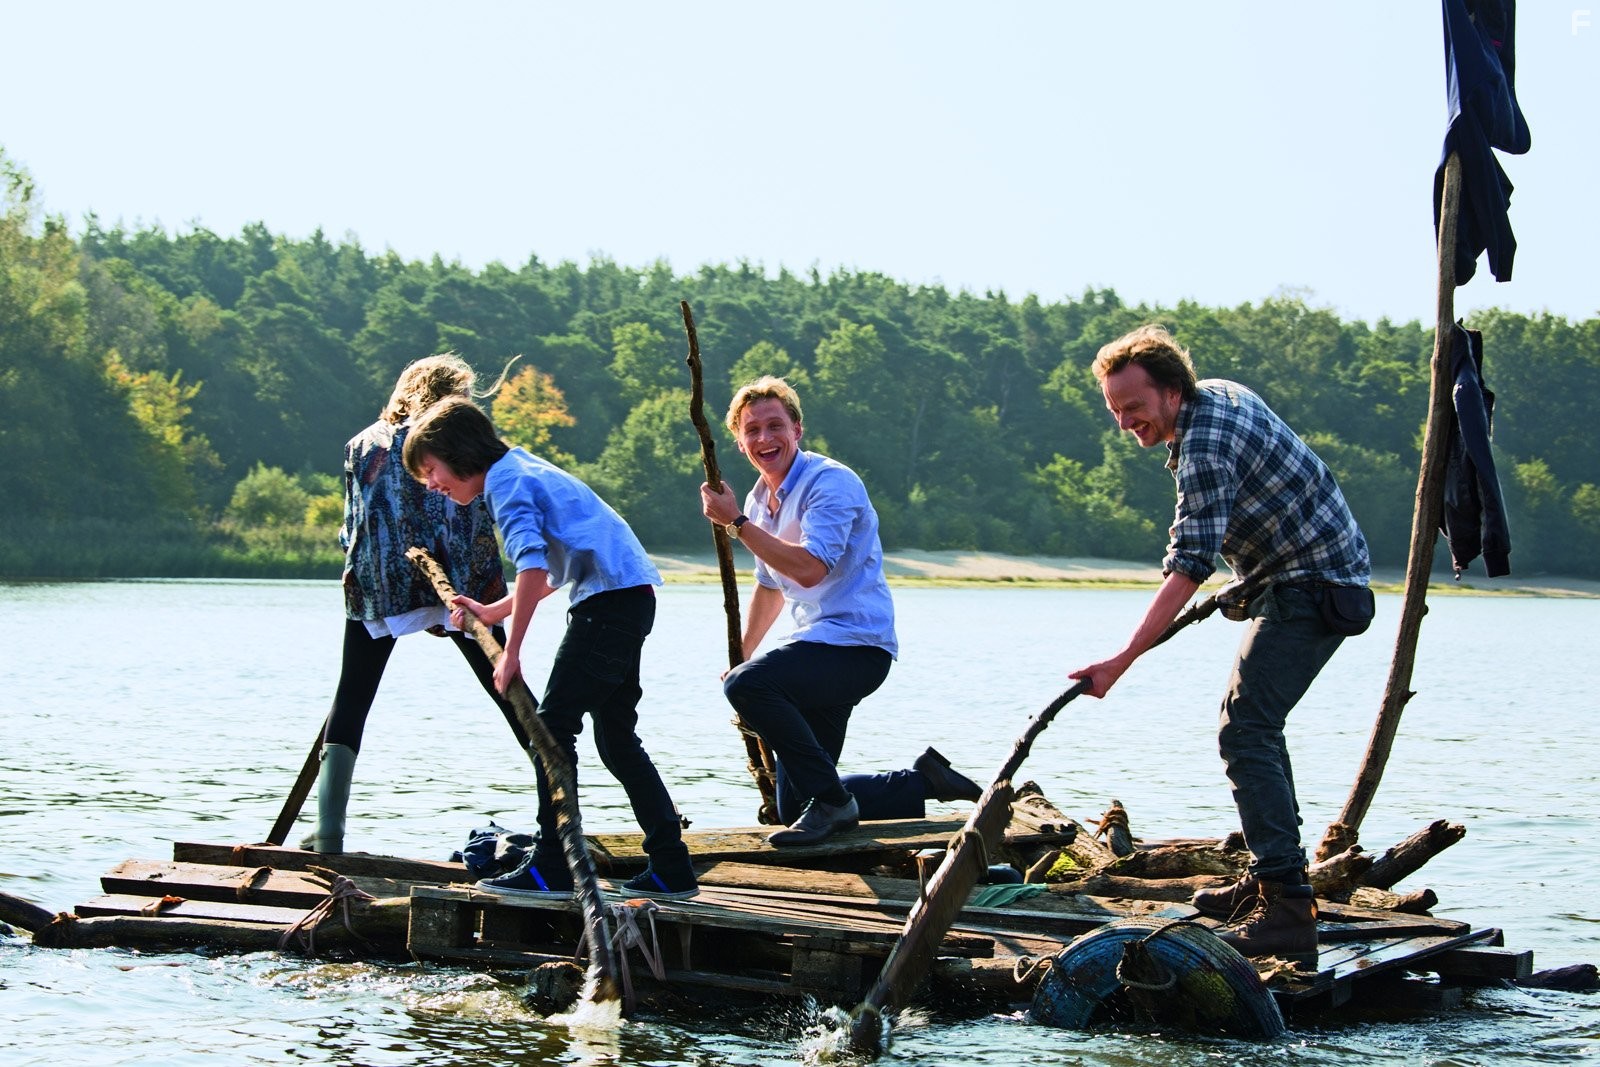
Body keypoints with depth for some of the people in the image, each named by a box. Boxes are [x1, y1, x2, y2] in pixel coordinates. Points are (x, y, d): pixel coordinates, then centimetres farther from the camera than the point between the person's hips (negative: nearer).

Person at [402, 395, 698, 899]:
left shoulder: (504, 480, -8)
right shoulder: (524, 470, 23)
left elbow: (532, 566, -21)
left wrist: (511, 652, -19)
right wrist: (492, 612, 27)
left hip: (608, 601, -10)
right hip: (632, 597, 10)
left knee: (553, 726, -9)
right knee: (617, 737, 13)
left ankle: (551, 868, -9)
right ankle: (672, 868, 14)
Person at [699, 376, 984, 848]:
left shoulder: (831, 482, -13)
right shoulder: (760, 500, 14)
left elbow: (809, 569, -28)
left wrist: (736, 523, -22)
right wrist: (740, 658, 33)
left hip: (857, 645, -9)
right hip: (820, 650, 9)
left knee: (747, 685, -33)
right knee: (793, 808, 7)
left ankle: (830, 800, -19)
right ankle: (926, 781, 19)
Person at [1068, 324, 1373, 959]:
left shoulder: (1206, 448, -24)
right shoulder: (1219, 393, 7)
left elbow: (1188, 569, -31)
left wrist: (1123, 661, -36)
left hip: (1313, 587, -11)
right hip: (1306, 572, 11)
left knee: (1246, 734, -18)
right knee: (1252, 721, 20)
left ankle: (1288, 909, -25)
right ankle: (1272, 877, 27)